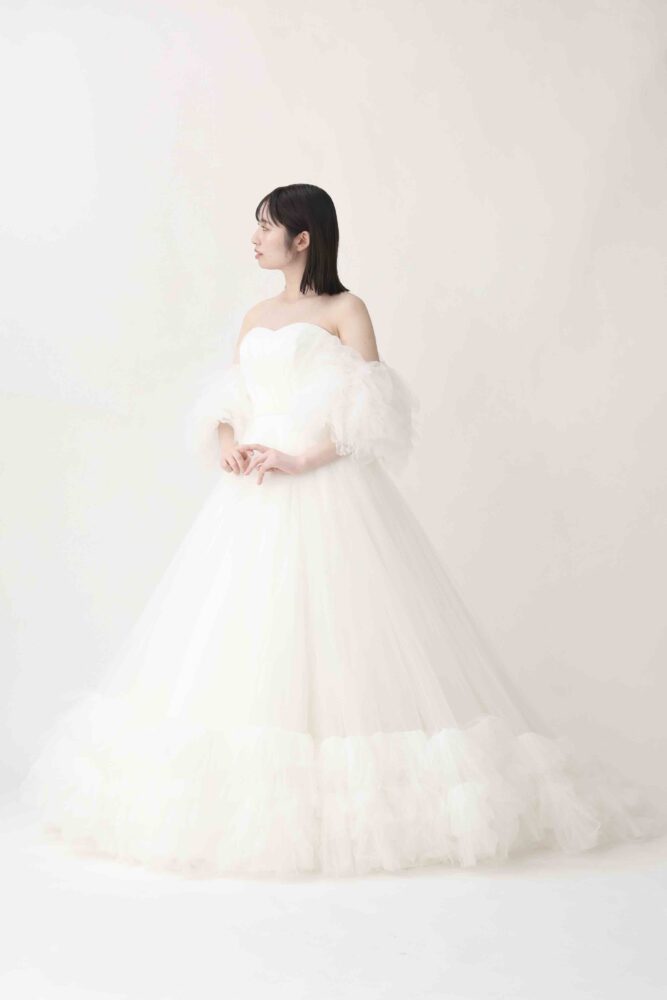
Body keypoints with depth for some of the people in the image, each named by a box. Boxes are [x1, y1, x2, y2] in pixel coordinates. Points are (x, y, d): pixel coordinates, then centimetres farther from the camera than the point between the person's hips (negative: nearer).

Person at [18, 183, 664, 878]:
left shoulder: (345, 311, 1)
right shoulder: (256, 318, 19)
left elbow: (371, 416, -9)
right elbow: (222, 405, 16)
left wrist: (302, 459, -19)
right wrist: (227, 444, -5)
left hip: (327, 496, -6)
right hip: (252, 501, 6)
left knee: (328, 637, -9)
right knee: (236, 638, 1)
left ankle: (352, 795, -2)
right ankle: (239, 783, 7)